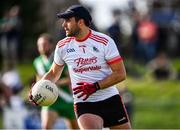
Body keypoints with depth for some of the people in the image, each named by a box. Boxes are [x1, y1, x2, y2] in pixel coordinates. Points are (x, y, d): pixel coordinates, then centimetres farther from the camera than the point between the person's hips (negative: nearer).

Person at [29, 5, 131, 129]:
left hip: (111, 100, 0)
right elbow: (53, 73, 17)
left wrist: (95, 87, -19)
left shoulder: (104, 41, -7)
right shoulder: (62, 46, 2)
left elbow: (120, 74, -9)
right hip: (84, 104, 0)